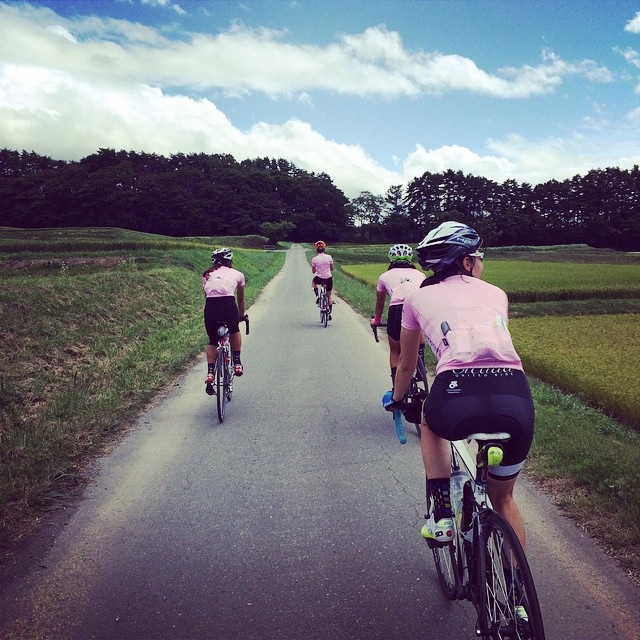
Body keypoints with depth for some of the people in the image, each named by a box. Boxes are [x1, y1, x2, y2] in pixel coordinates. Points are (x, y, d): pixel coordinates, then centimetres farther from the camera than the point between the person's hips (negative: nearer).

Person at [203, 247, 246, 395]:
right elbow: (241, 300, 33)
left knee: (212, 342, 23)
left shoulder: (207, 275, 26)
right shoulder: (237, 274, 22)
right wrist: (241, 316, 48)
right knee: (235, 332, 32)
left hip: (210, 307, 2)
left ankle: (210, 374, 10)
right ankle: (237, 364, 29)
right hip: (229, 306, -1)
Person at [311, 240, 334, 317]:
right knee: (329, 295, 21)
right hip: (329, 278, 1)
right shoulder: (329, 257, -4)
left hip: (319, 279, -1)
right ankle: (330, 313, 20)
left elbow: (313, 271, 2)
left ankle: (317, 296, 18)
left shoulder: (314, 259, -8)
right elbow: (332, 269, 7)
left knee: (313, 281, 36)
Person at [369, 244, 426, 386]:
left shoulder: (385, 276, 24)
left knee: (395, 351, 23)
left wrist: (376, 320, 58)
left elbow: (379, 304, 39)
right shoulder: (419, 274, 28)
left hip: (397, 311, -1)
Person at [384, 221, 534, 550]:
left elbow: (406, 365, 32)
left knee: (430, 419, 37)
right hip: (517, 403, 3)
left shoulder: (419, 297, 20)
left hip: (458, 399, -2)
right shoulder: (496, 294, 25)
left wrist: (395, 399, 52)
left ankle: (440, 514, 28)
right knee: (503, 498, 30)